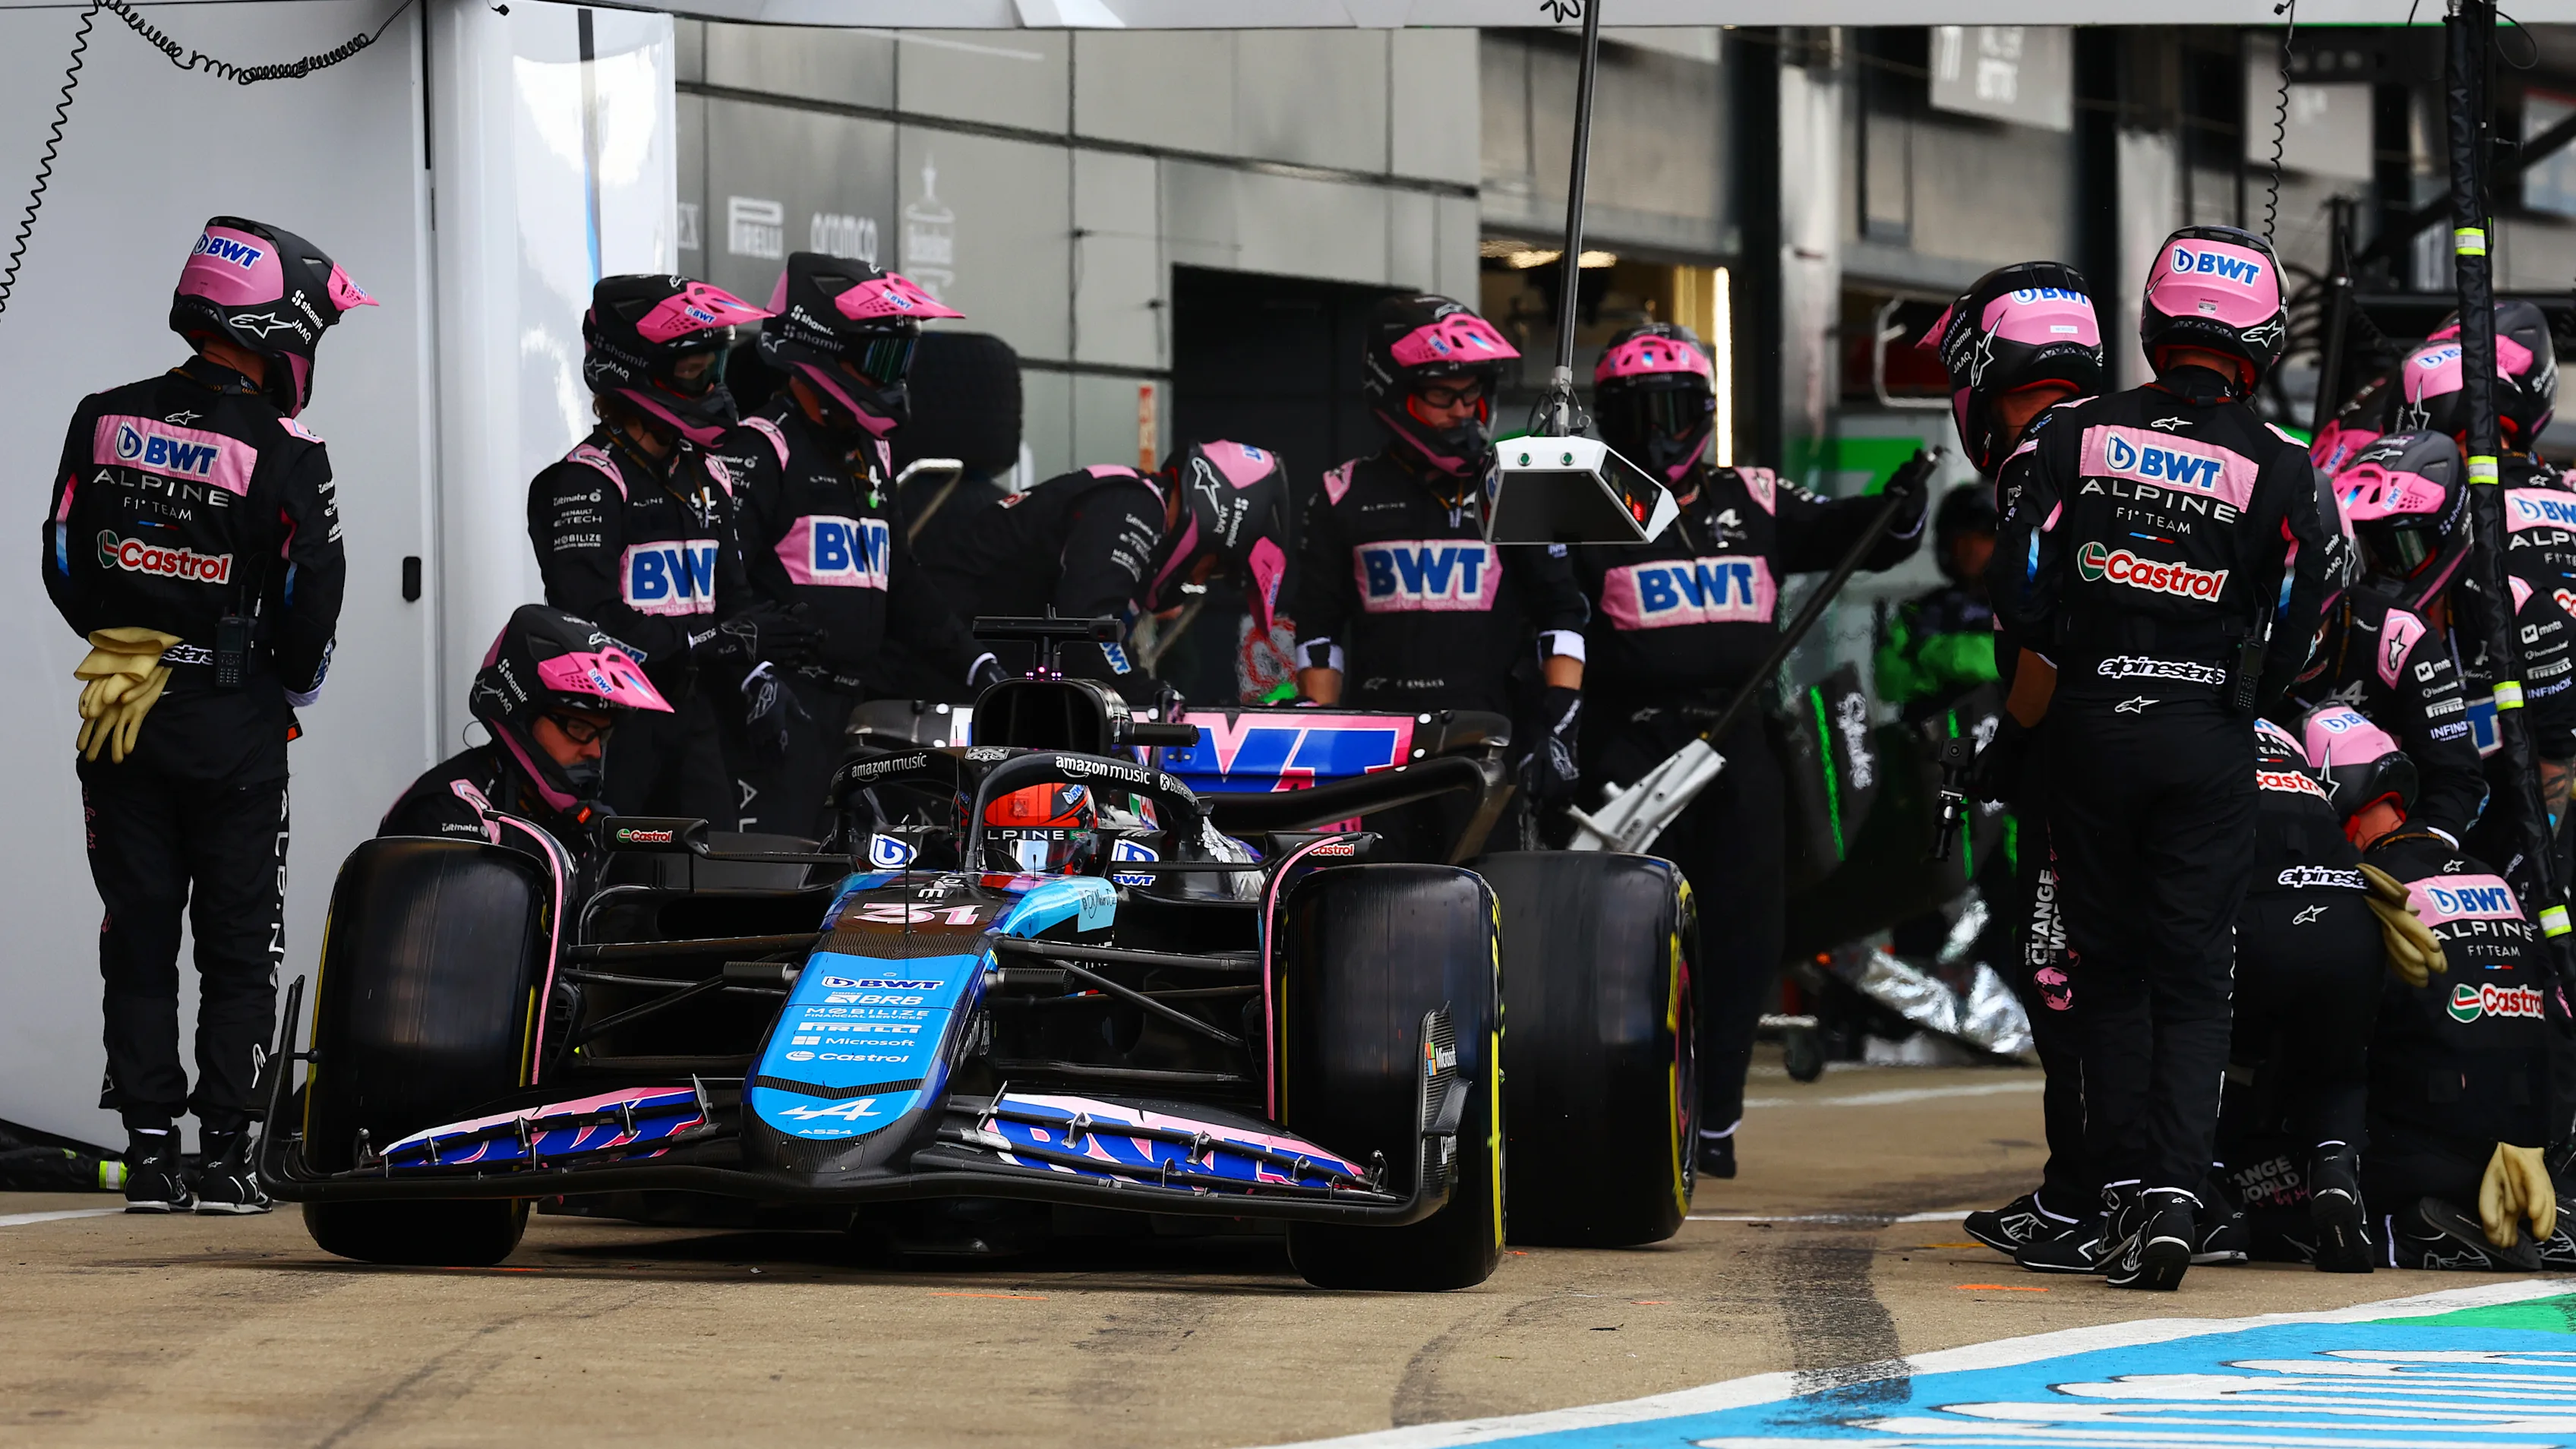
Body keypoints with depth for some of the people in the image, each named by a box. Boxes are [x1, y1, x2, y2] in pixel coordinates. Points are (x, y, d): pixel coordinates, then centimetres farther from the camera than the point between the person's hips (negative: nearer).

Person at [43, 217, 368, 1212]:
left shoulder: (102, 422, 2)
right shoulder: (284, 455, -11)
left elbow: (64, 564, 7)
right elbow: (310, 599, -9)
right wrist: (294, 687, 11)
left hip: (120, 719, 4)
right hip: (233, 721, -4)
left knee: (137, 935, 9)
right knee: (238, 943, 5)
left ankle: (149, 1152, 5)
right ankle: (223, 1151, 1)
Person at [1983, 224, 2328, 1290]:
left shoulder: (2073, 438, 0)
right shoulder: (2278, 471, -3)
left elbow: (2021, 601, -4)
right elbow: (2287, 642, -2)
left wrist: (2009, 740, 7)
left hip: (2092, 729, 1)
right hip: (2209, 745, -1)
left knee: (2112, 970, 11)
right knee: (2191, 981, 1)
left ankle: (2123, 1190, 6)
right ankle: (2174, 1193, -13)